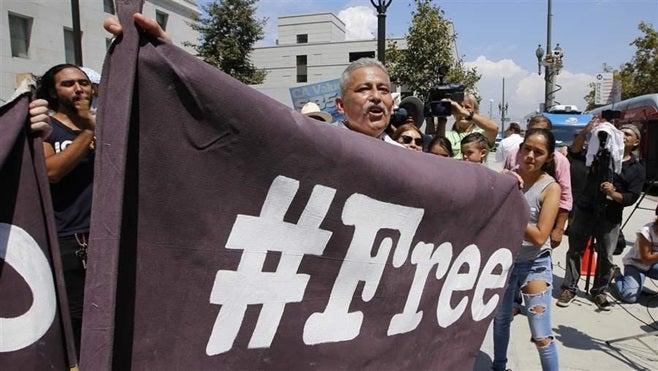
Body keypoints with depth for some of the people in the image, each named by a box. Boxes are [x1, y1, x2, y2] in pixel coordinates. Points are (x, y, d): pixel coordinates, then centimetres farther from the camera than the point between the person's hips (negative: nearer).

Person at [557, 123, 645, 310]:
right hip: (585, 211, 0)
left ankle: (599, 292, 24)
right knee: (575, 251, 4)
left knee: (606, 257, 6)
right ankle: (569, 288, 14)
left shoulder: (637, 169, 6)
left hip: (610, 219, 0)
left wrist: (614, 194, -22)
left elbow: (632, 197, -3)